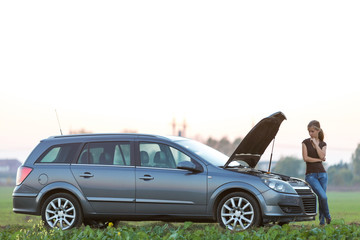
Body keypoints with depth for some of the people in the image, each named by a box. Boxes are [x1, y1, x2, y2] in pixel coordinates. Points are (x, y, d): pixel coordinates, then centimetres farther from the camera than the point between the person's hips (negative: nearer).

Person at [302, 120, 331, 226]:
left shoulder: (323, 144, 9)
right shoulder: (306, 142, 3)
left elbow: (322, 156, -8)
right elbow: (305, 158, -7)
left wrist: (315, 143, -8)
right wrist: (319, 159, -5)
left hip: (322, 174, 3)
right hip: (311, 175, -3)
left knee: (321, 198, 2)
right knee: (323, 196, -17)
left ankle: (322, 220, 13)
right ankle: (327, 216, 6)